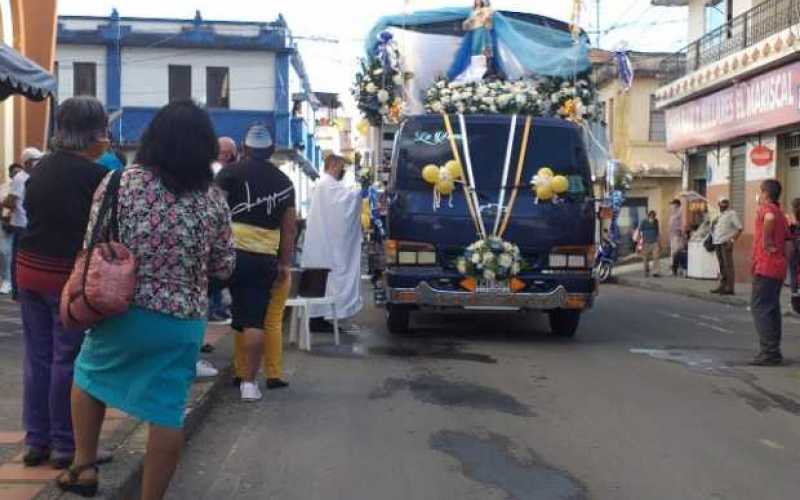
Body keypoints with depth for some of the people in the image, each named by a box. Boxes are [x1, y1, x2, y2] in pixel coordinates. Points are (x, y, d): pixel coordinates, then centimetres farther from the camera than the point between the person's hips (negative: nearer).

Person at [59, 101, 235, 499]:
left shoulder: (120, 182, -8)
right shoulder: (214, 199, -4)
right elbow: (223, 268, 3)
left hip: (123, 311, 0)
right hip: (183, 321, 1)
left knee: (87, 374, 27)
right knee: (167, 412, 9)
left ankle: (84, 467, 31)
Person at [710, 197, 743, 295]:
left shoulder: (731, 213, -2)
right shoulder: (719, 215, 21)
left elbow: (739, 228, -9)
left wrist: (732, 240, -17)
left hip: (726, 243, -8)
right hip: (718, 243, 8)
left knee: (728, 265, -8)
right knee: (722, 265, 11)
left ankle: (729, 288, -9)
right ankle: (722, 286, 15)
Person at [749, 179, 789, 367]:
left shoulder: (766, 208, -10)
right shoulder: (780, 213, 19)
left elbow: (769, 218, -34)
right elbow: (787, 236, 22)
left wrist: (766, 241, -24)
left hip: (765, 267, -9)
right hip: (779, 268, 9)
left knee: (760, 307, -8)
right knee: (772, 308, 13)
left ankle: (769, 352, -11)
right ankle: (773, 351, 16)